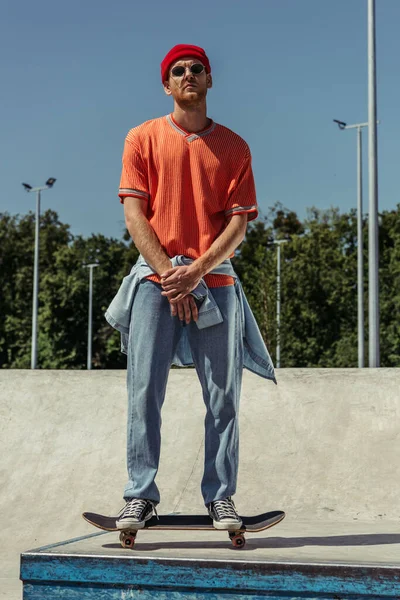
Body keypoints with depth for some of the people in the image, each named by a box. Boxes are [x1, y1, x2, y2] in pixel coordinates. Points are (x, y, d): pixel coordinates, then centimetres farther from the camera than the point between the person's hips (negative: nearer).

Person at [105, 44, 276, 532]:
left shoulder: (233, 146, 11)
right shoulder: (143, 138, 9)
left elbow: (239, 222, 3)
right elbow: (134, 216, 1)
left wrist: (195, 271, -11)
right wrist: (169, 273, -10)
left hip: (215, 279, 1)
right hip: (155, 277, -1)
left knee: (223, 396, -1)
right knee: (144, 392, -7)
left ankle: (221, 497, 6)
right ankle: (140, 496, -1)